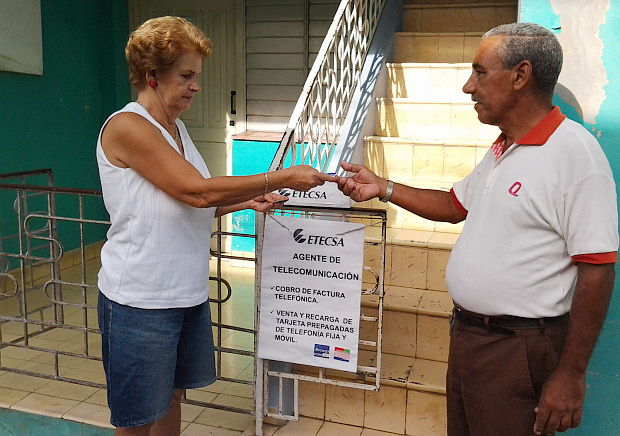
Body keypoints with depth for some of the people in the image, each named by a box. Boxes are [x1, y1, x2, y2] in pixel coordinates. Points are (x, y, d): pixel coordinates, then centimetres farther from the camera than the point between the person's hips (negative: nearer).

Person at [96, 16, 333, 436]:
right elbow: (197, 191, -24)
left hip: (188, 294, 8)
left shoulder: (177, 129, 10)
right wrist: (284, 178, -19)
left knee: (172, 397, 20)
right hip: (140, 302, -8)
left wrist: (246, 201, 3)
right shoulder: (126, 126, -17)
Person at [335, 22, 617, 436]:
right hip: (467, 334, 9)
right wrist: (383, 187, 13)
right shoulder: (501, 150, 10)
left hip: (518, 350, -9)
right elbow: (455, 206, 22)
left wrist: (571, 375, -19)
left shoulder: (574, 151, -19)